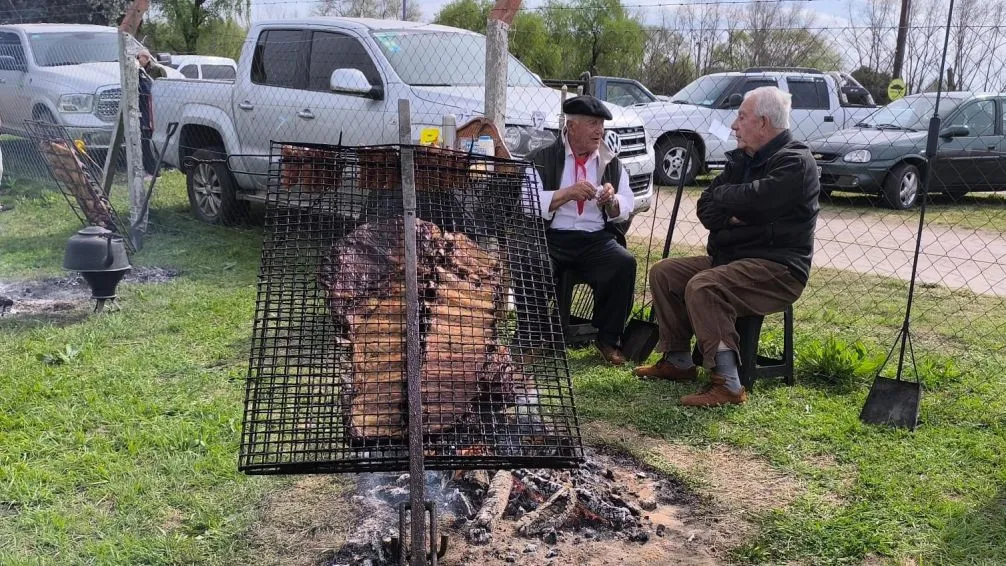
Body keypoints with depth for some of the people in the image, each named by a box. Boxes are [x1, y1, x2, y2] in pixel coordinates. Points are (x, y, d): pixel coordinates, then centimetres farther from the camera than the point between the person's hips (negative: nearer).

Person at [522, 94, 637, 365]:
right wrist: (568, 193, -19)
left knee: (625, 263, -27)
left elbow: (625, 210, 15)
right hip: (551, 237, -3)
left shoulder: (611, 163, 18)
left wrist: (611, 201, -8)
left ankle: (608, 339, -7)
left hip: (596, 239, 3)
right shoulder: (542, 159, 6)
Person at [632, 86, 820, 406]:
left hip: (777, 268, -9)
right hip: (731, 259, 10)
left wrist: (722, 195, -5)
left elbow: (751, 198, -26)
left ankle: (727, 384, -29)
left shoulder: (795, 162, -12)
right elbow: (705, 209, 8)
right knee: (663, 273, 3)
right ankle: (678, 361, 9)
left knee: (703, 287, -32)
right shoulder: (742, 159, 15)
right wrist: (732, 215, -13)